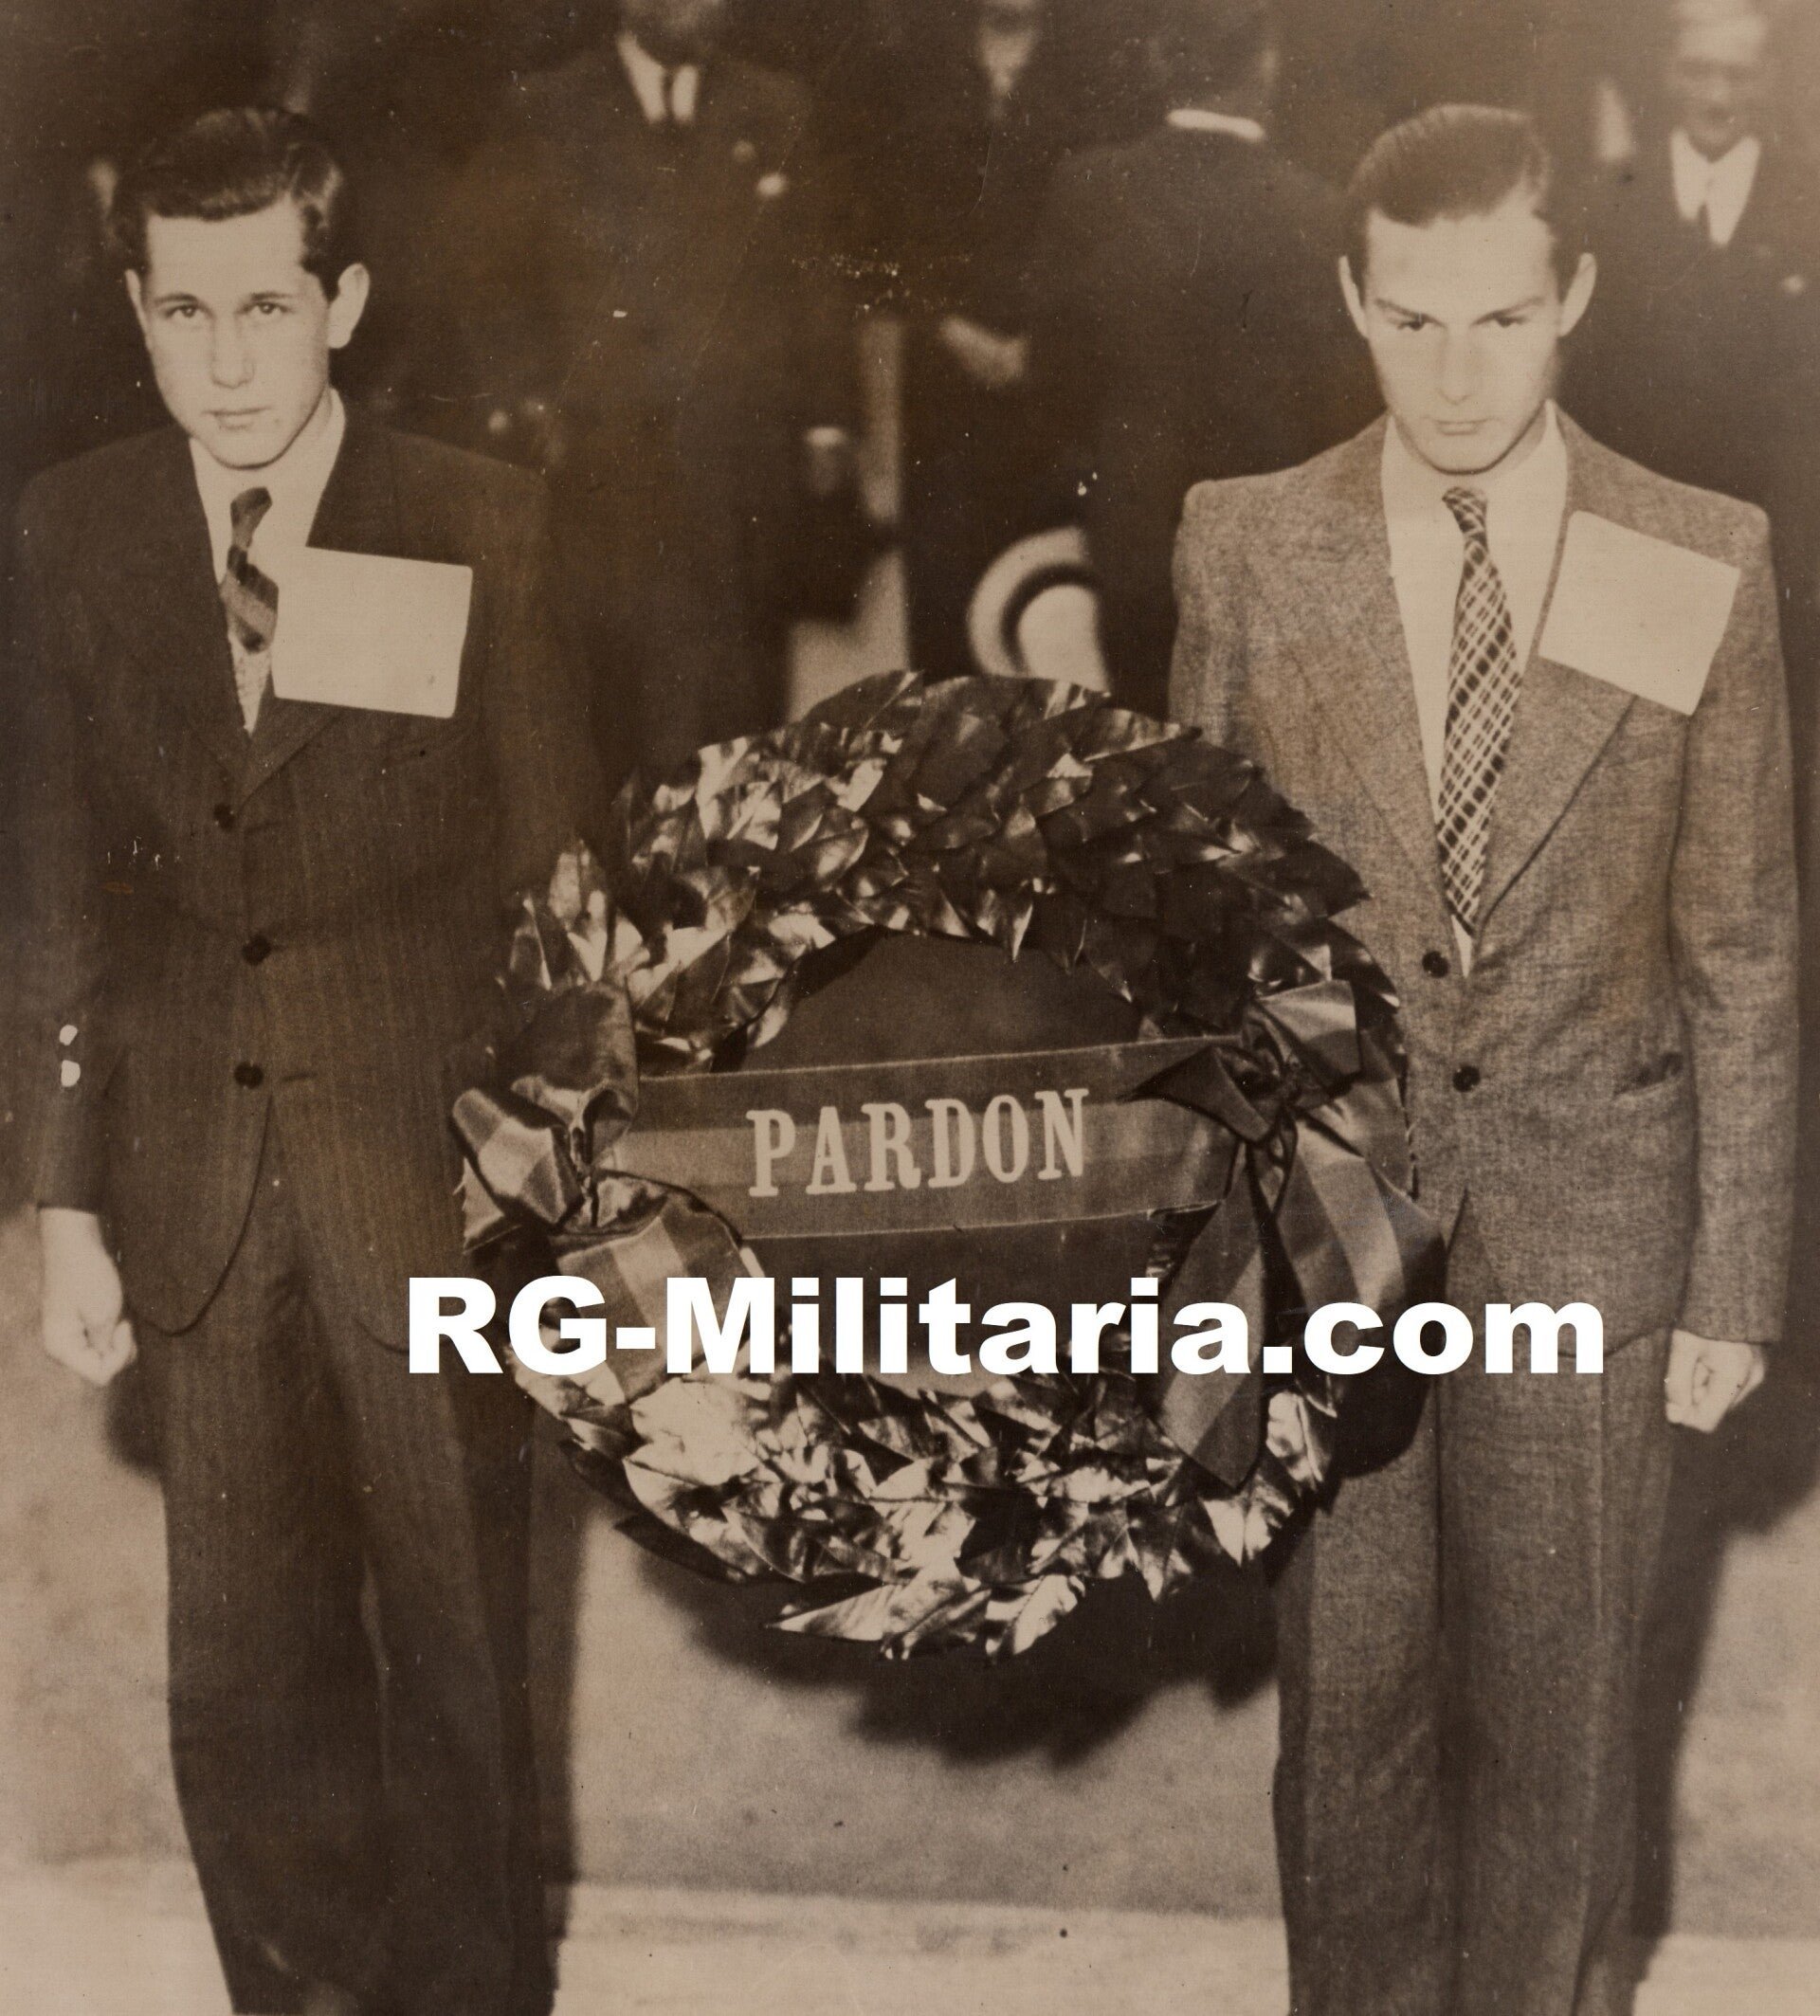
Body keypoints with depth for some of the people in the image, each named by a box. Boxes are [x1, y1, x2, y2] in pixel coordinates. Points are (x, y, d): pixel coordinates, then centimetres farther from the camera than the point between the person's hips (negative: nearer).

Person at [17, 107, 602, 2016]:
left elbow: (552, 871, -1)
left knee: (458, 1652, 8)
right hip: (200, 1174, 2)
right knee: (241, 1678, 11)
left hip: (426, 1160, -2)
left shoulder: (480, 527, -4)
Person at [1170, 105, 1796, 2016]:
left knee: (1557, 1688, 11)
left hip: (1589, 1204, 0)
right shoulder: (1247, 550, -3)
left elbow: (1743, 950, 0)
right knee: (1350, 1682, 12)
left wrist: (1737, 1280, 0)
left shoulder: (1703, 568, -5)